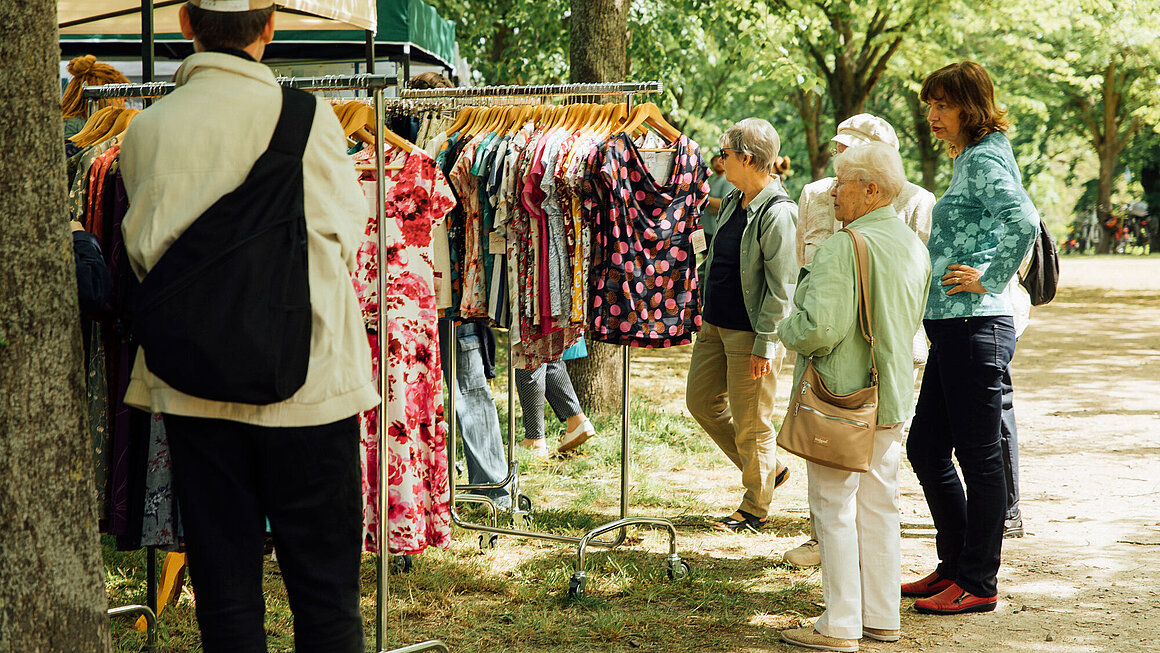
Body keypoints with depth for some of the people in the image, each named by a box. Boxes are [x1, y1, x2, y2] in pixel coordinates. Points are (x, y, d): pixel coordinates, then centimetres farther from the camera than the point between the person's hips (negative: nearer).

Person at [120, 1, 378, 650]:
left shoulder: (147, 128, 0)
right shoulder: (307, 115, -8)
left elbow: (146, 253, 5)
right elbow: (345, 235, 1)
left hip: (192, 386, 3)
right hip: (307, 379, -3)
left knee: (224, 594, 11)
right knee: (325, 593, 7)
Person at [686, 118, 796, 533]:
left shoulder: (778, 212, -18)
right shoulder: (732, 202, 9)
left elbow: (782, 286, -19)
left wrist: (765, 343, -20)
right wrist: (707, 312, 20)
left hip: (750, 331, -9)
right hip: (715, 324, 10)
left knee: (750, 422, 1)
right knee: (701, 400, 16)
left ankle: (755, 510, 18)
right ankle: (768, 469, 29)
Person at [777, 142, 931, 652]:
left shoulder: (843, 248, -20)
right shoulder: (914, 247, 8)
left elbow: (820, 328, -26)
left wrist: (786, 329, -7)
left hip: (841, 398, -8)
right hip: (892, 396, 8)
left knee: (834, 509, 1)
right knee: (879, 506, 14)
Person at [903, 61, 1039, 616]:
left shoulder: (985, 160, -13)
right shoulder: (968, 160, 17)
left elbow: (1024, 223, -29)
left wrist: (990, 281, -20)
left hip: (975, 327, -10)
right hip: (951, 327, 10)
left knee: (979, 456, -2)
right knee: (925, 448, 15)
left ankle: (978, 585, 7)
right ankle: (955, 565, 25)